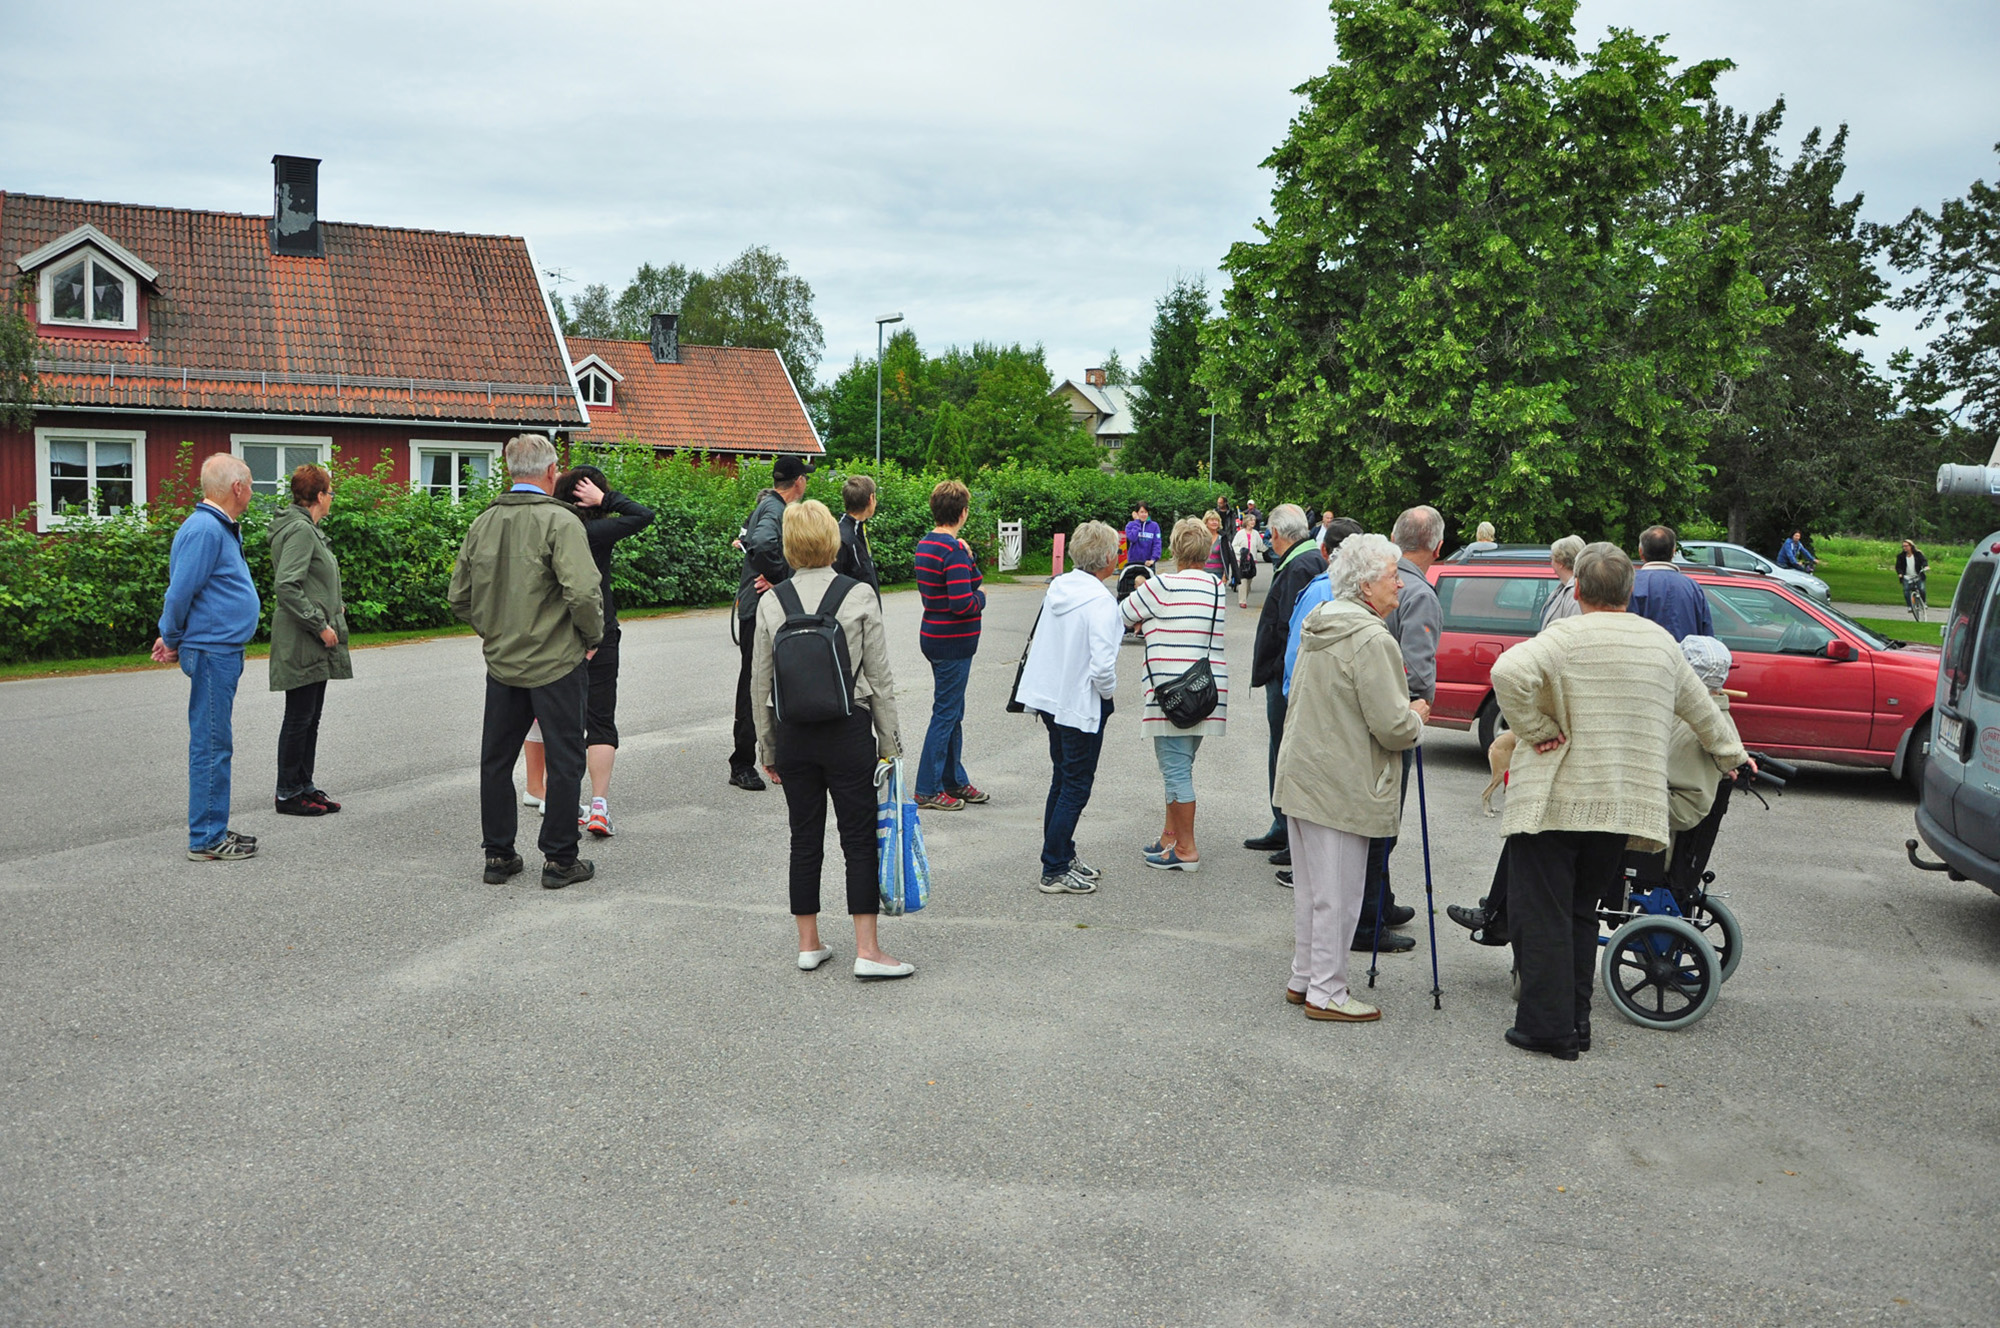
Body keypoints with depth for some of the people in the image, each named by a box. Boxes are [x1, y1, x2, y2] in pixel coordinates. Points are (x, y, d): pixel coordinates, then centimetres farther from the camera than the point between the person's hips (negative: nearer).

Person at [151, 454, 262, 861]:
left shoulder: (222, 528, 16)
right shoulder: (205, 529, -17)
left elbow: (182, 594, 22)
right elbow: (180, 591, -18)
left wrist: (172, 638, 18)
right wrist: (172, 640, -5)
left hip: (223, 651, 10)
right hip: (212, 650, -10)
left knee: (216, 743, 15)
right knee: (211, 745, -5)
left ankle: (214, 830, 23)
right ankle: (206, 840, 1)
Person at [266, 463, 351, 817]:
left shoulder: (308, 529, 16)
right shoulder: (300, 530, -16)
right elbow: (285, 586, -24)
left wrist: (330, 607, 13)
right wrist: (320, 624, -21)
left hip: (315, 642, 10)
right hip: (301, 641, -10)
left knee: (311, 715, 14)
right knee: (299, 716, -3)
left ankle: (305, 786, 22)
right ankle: (288, 794, 6)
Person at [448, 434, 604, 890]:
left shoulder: (482, 523, 4)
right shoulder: (559, 522, -14)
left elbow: (460, 598, 10)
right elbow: (583, 593, -23)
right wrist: (592, 637, -6)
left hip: (501, 662, 6)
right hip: (557, 663, -5)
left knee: (496, 760, 15)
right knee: (564, 762, 5)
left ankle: (498, 855, 22)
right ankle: (559, 860, 9)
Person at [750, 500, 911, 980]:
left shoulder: (771, 603, -1)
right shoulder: (859, 597, -7)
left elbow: (759, 684, 4)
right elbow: (880, 678, -4)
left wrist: (767, 748, 13)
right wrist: (889, 742, 4)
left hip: (791, 733, 3)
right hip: (848, 729, -2)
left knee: (805, 840, 11)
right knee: (859, 839, 3)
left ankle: (809, 944, 19)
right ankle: (867, 950, 3)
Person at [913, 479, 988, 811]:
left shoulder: (925, 544, 8)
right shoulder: (954, 550, -21)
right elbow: (963, 603, -28)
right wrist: (980, 598, -7)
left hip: (934, 634, 10)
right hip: (953, 642, -10)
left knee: (952, 711, 18)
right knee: (946, 714, -1)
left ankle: (955, 781, 28)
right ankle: (928, 790, 6)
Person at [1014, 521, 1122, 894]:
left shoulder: (1057, 587, 3)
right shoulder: (1100, 601, -21)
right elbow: (1102, 664, -25)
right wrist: (1108, 691, -7)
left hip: (1051, 698, 8)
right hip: (1083, 705, -8)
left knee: (1062, 780, 19)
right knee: (1076, 786, 1)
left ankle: (1062, 856, 30)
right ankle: (1055, 871, 6)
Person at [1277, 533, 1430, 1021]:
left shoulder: (1319, 627, 11)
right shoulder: (1372, 639, -19)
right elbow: (1393, 727, -20)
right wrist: (1417, 717, 2)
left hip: (1300, 775, 10)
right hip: (1342, 789, -10)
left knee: (1310, 888, 19)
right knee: (1337, 895, 1)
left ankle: (1303, 978, 29)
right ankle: (1326, 994, 11)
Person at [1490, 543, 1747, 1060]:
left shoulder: (1568, 637, -9)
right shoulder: (1661, 642, 10)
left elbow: (1509, 673, -28)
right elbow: (1702, 710, 23)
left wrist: (1535, 730, -15)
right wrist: (1732, 756, 40)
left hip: (1556, 799, -6)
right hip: (1624, 802, 6)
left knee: (1542, 914, 1)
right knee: (1581, 911, 17)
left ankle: (1548, 1026, 2)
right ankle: (1576, 1022, 20)